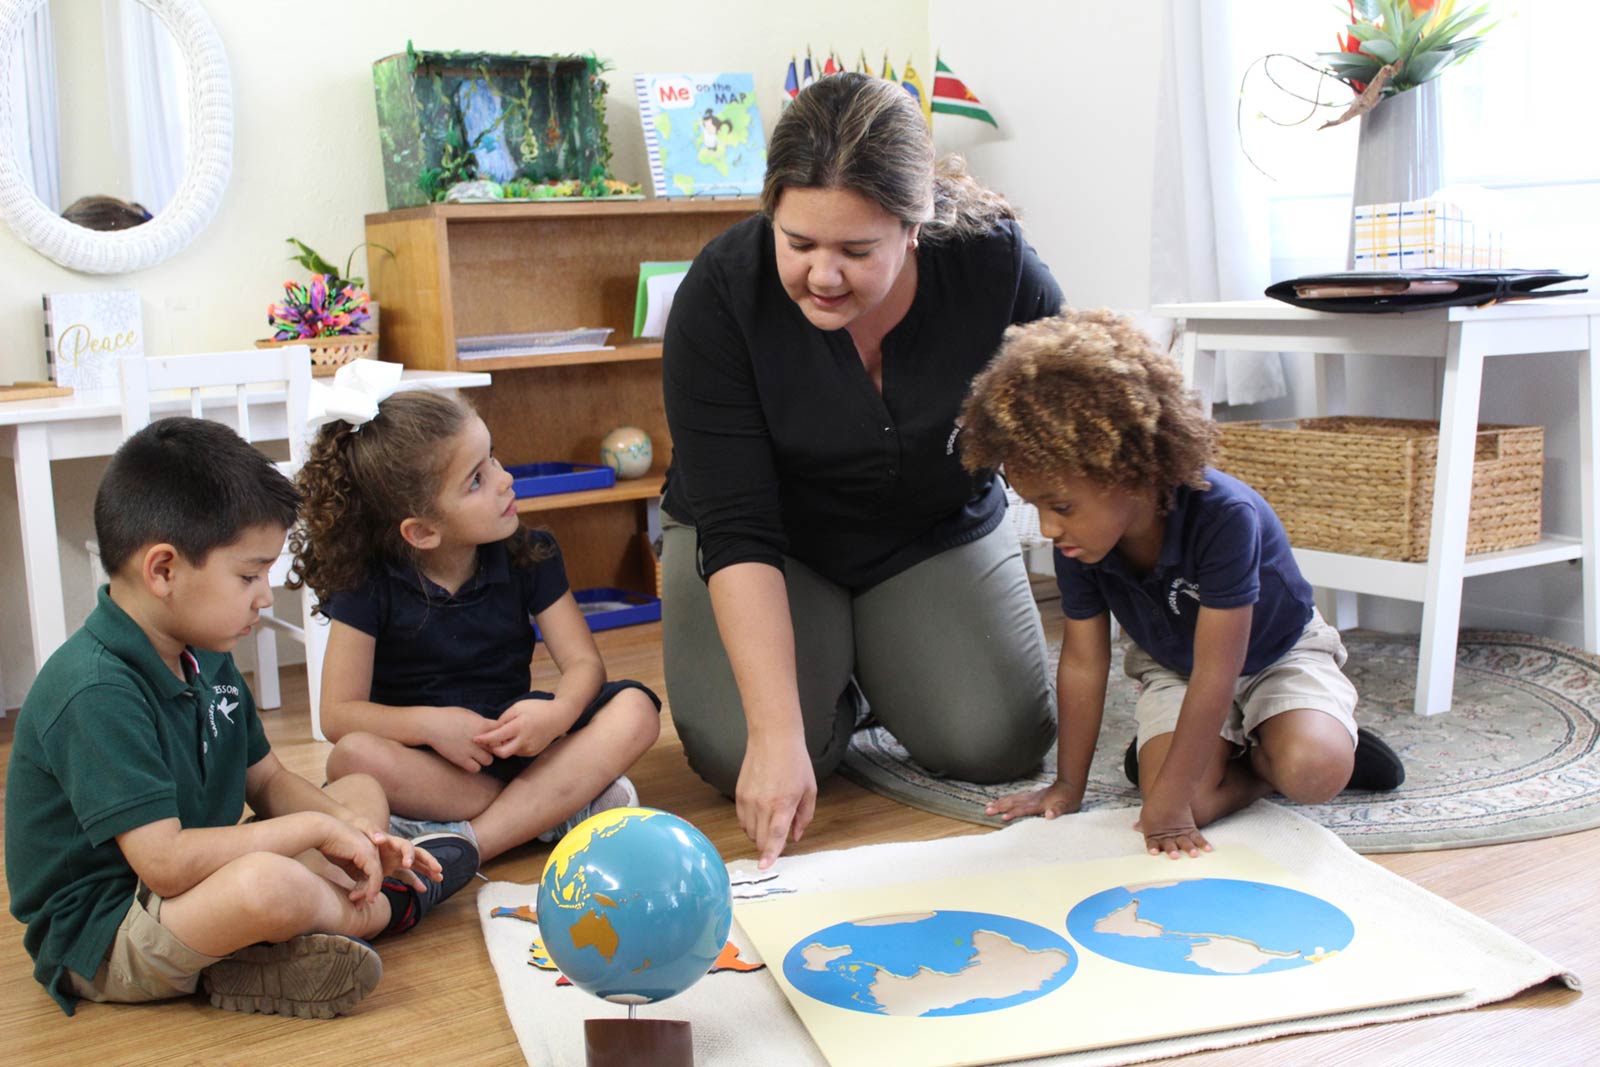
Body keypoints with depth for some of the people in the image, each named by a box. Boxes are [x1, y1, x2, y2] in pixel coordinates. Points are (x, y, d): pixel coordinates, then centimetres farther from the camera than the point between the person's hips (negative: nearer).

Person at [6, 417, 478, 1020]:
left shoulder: (205, 659, 6)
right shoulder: (95, 693, -25)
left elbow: (268, 782, 14)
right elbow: (166, 862, -31)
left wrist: (349, 831, -6)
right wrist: (314, 827, -22)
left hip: (190, 885, 10)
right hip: (98, 941, -10)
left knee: (363, 792, 16)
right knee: (265, 884, -39)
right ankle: (382, 908, -4)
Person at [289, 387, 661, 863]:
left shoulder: (528, 555, -3)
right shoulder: (368, 584, -9)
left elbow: (584, 662, -6)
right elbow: (338, 713, -11)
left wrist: (558, 713, -29)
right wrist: (430, 723, -27)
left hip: (512, 736, 3)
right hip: (428, 759, -2)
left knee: (634, 709, -22)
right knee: (353, 757, -35)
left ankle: (464, 844, -32)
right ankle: (559, 805, -26)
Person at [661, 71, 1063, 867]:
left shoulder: (995, 264, -23)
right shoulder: (722, 289, -27)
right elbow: (736, 530, -30)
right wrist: (777, 732, -37)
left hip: (938, 530, 2)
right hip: (777, 544, -1)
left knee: (999, 745, -16)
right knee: (740, 759, -22)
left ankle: (879, 665, 16)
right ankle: (833, 681, 12)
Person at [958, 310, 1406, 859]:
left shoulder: (1225, 517, -37)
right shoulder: (1078, 541, -21)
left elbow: (1214, 672, -35)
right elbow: (1083, 660, -10)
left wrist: (1168, 799, -35)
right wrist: (1067, 785, -5)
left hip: (1276, 653, -3)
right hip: (1173, 666, 3)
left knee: (1313, 772, -32)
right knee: (1193, 799, -25)